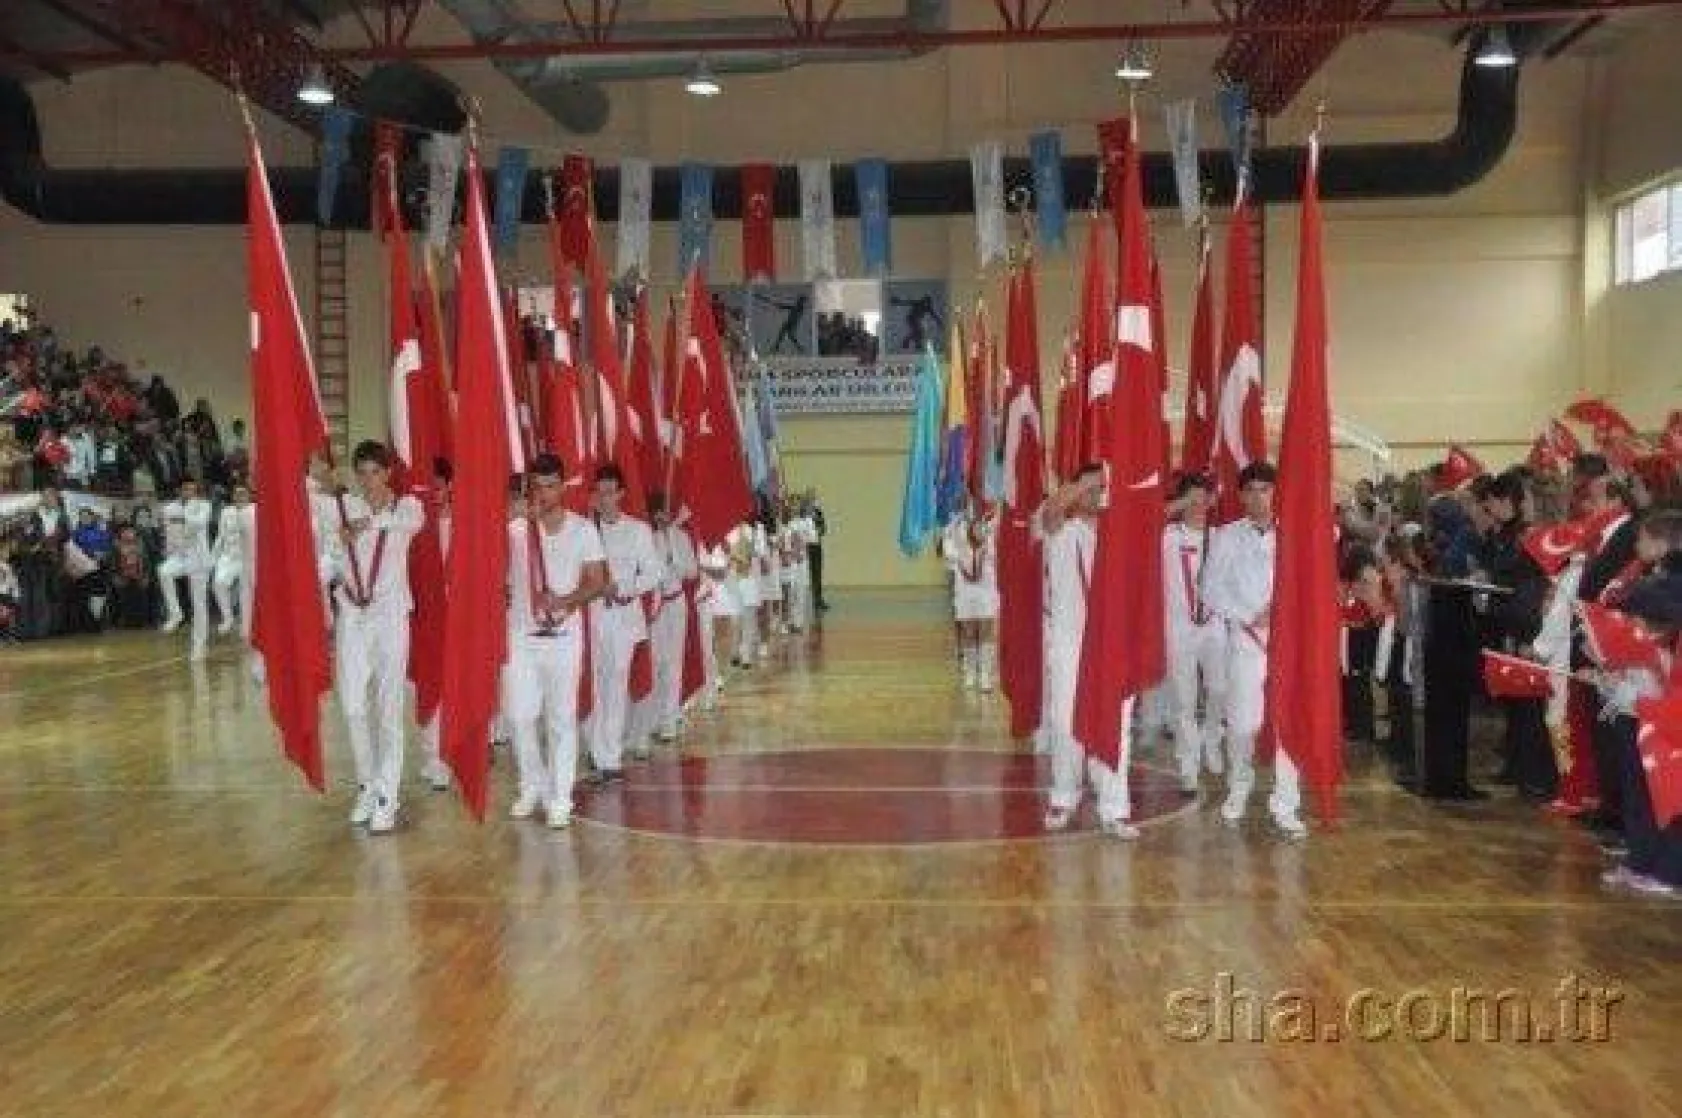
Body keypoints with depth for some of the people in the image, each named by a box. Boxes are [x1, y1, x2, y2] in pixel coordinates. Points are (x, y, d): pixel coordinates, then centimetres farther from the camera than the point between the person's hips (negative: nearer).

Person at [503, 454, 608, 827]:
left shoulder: (582, 529, 3)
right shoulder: (516, 529, 5)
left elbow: (597, 582, -1)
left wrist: (565, 601, -16)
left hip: (563, 634, -1)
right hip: (521, 634, 1)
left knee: (561, 716, 1)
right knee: (519, 715, 2)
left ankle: (560, 798, 9)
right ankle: (532, 787, 22)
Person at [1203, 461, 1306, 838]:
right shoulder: (1226, 536, 6)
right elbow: (1212, 590, 1)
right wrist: (1251, 617, -7)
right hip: (1245, 638, 0)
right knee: (1242, 720, 1)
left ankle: (1285, 806, 3)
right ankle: (1238, 792, 24)